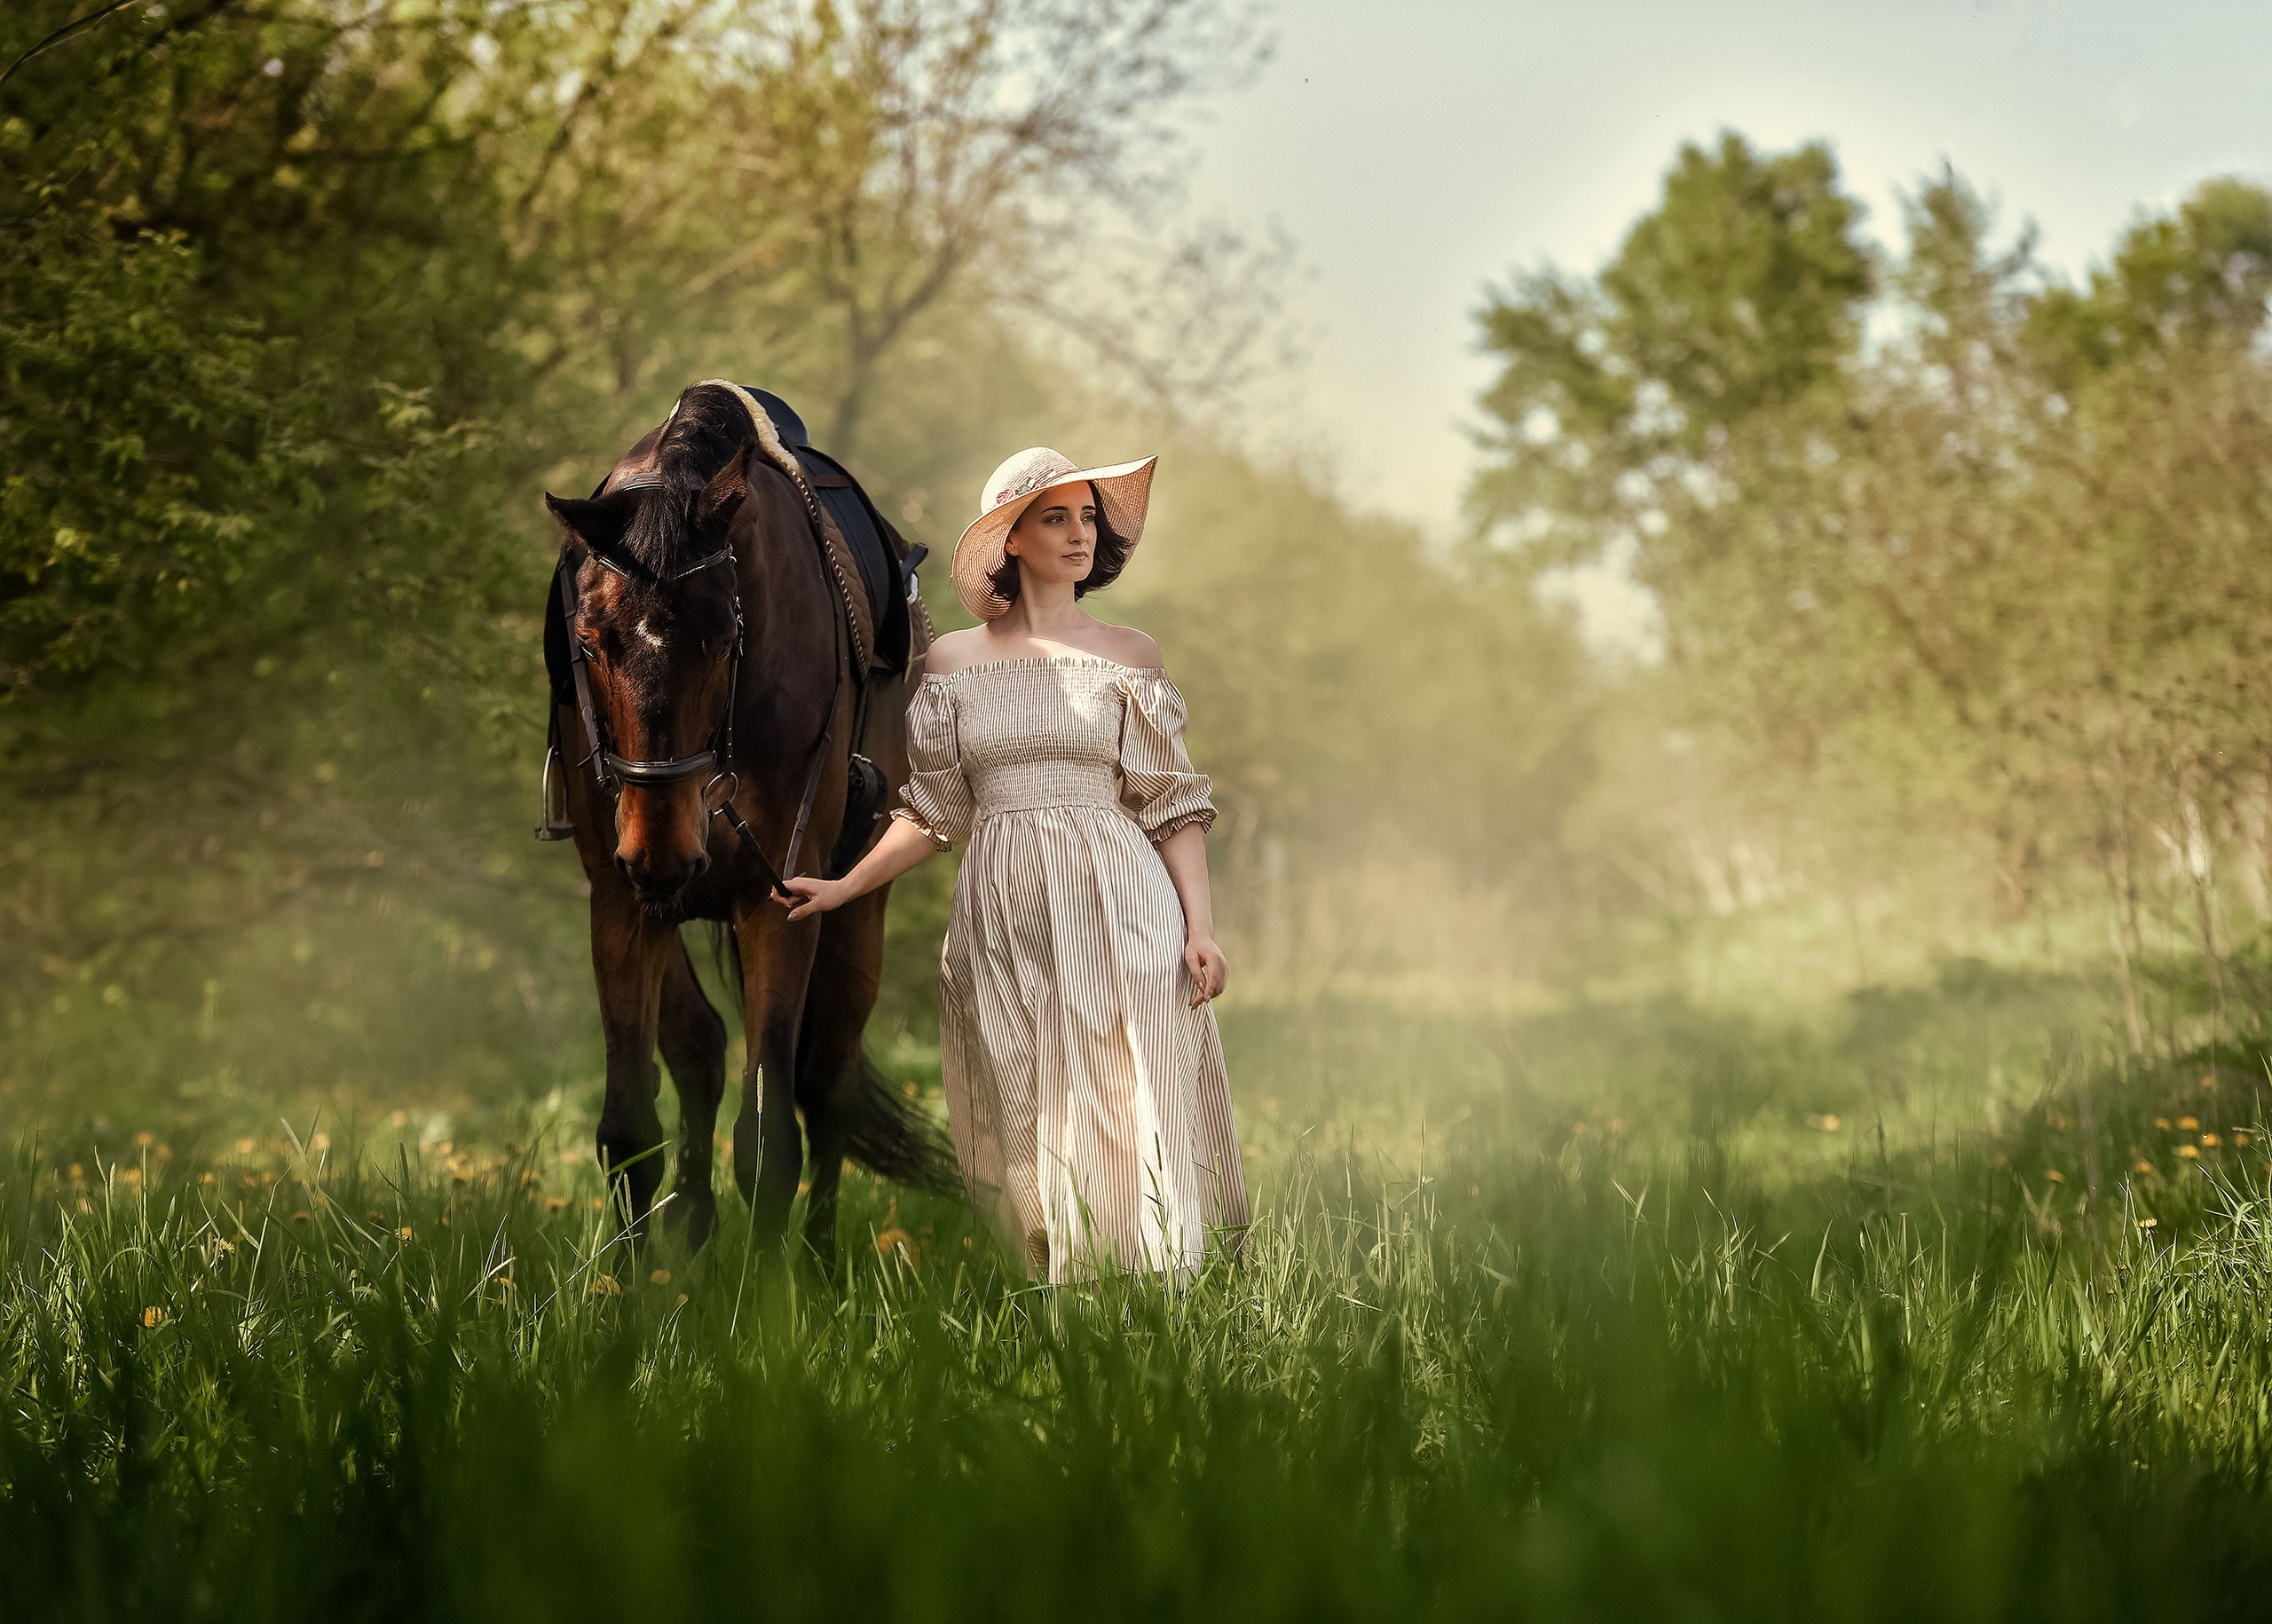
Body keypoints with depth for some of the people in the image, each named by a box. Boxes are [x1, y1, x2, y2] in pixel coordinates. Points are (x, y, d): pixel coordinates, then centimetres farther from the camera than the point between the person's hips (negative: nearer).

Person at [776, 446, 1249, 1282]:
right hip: (1004, 917, 1)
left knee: (1134, 1119, -8)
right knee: (1027, 1127, 0)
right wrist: (846, 886, 2)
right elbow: (933, 812, 12)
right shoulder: (953, 660, 10)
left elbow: (1172, 804, 5)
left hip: (1119, 907, -1)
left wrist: (1201, 927, -4)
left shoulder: (1129, 654, 8)